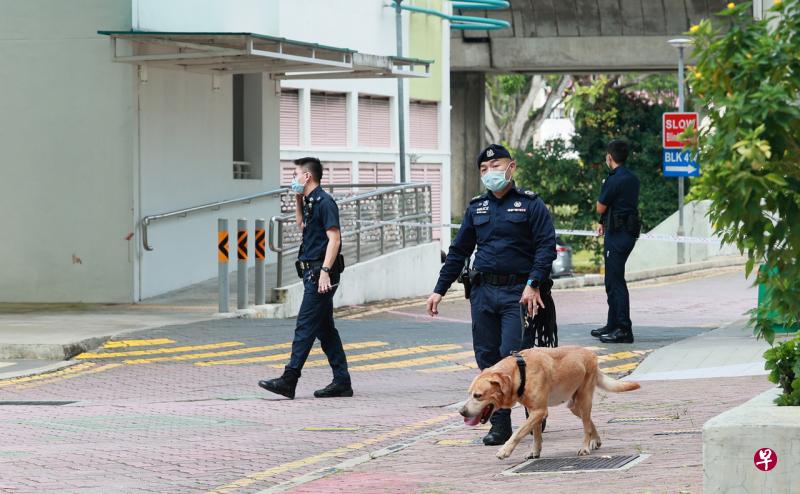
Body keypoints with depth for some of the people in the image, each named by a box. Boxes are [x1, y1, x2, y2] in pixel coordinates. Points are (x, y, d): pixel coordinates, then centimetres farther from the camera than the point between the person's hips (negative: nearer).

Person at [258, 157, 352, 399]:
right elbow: (302, 225, 35)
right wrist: (298, 200, 22)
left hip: (320, 273, -10)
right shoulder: (311, 202, 16)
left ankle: (289, 381, -11)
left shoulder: (324, 202, -12)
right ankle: (342, 382, 11)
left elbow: (334, 238, -19)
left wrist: (325, 271, -26)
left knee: (305, 327, -10)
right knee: (325, 329, 10)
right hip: (312, 271, 10)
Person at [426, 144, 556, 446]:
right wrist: (439, 290, 15)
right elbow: (458, 251, 20)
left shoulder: (530, 205, 0)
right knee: (487, 358, 2)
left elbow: (546, 247, -7)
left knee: (512, 356, -13)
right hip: (483, 293, 5)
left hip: (517, 293, -5)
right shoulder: (476, 208, 16)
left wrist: (533, 284, -19)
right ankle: (499, 423, 6)